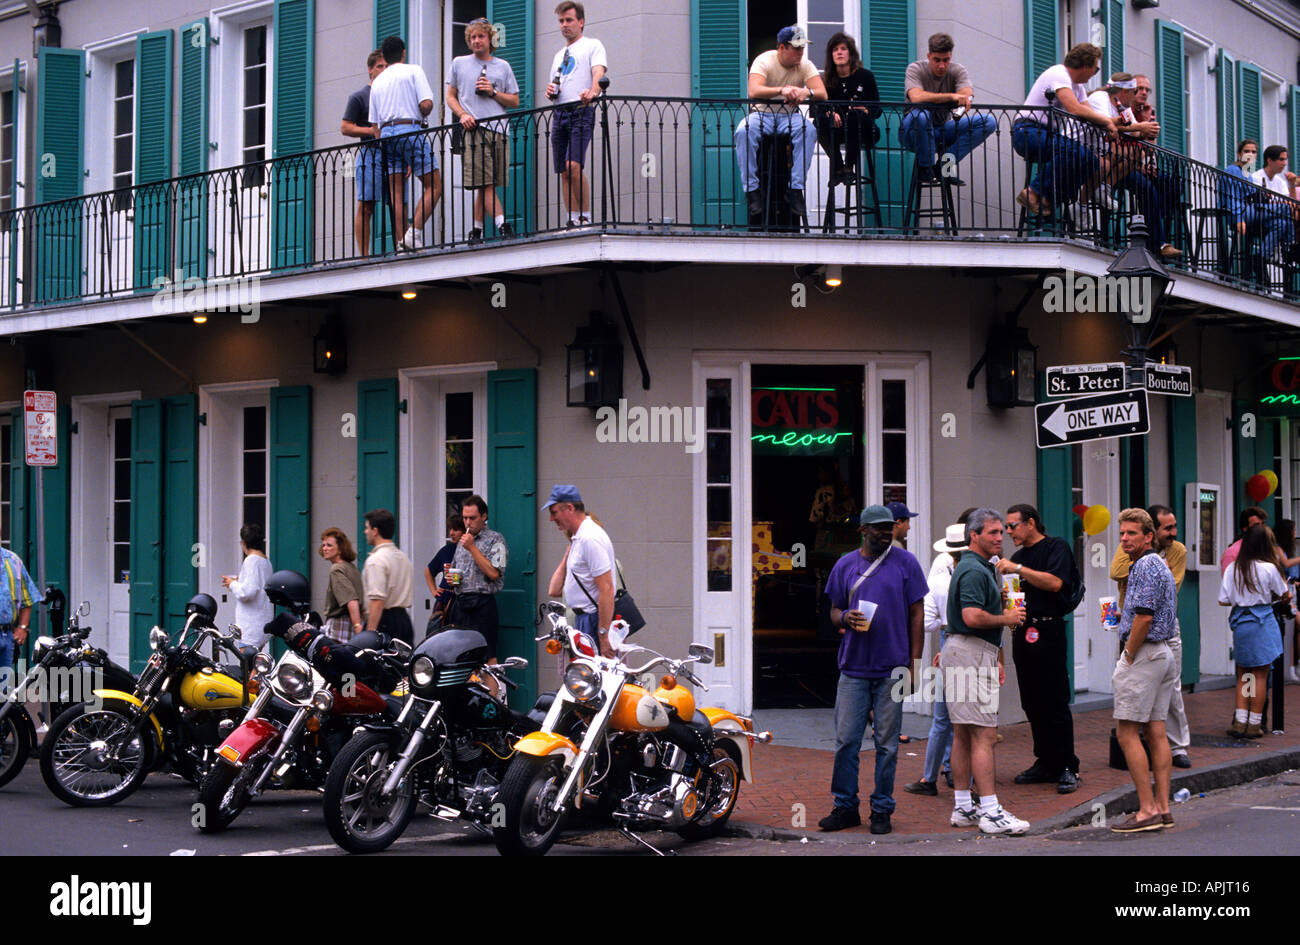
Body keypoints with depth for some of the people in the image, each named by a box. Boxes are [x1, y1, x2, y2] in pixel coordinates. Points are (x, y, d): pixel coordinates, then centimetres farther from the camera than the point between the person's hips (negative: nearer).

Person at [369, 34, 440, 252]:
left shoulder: (377, 81, 18)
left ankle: (401, 243, -2)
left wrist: (383, 142, 21)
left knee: (397, 194, 4)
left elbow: (374, 123, 15)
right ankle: (414, 233, -16)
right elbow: (426, 104, -10)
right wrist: (423, 116, 11)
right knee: (434, 186, -1)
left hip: (386, 133, 5)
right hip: (410, 130, -5)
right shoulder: (413, 71, 3)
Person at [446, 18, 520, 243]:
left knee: (485, 185, 1)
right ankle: (502, 224, -22)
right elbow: (450, 97, 14)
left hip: (499, 129, 2)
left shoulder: (502, 66, 16)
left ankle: (476, 230, 9)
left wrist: (493, 92, -1)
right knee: (485, 183, -14)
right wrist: (462, 114, -5)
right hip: (474, 129, -2)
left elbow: (514, 102, 16)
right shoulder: (459, 64, 14)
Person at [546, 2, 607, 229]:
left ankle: (586, 217, -15)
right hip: (560, 113, 7)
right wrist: (550, 92, 5)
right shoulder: (558, 56, 26)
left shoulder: (592, 45, 6)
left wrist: (593, 91, -33)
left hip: (581, 110, -7)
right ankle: (573, 220, 4)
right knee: (563, 171, 1)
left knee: (574, 165, -22)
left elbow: (599, 72, -12)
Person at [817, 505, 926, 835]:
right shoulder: (845, 565, 9)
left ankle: (882, 810, 13)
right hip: (853, 667, 2)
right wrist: (845, 618, -8)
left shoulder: (905, 563, 3)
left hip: (891, 668, -2)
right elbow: (834, 611, 16)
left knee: (886, 743, 4)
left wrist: (914, 662, -2)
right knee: (846, 741, 2)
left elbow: (916, 614, 4)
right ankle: (845, 807, 13)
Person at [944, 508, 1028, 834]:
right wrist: (1007, 618, -11)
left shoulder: (981, 568, 21)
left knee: (963, 734, 11)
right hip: (971, 656, -11)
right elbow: (973, 617, -26)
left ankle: (963, 807, 15)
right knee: (984, 735, -11)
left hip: (973, 654, 11)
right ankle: (990, 812, -11)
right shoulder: (974, 570, -14)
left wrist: (994, 659, 25)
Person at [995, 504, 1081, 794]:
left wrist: (1017, 569, -17)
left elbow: (1054, 583, -18)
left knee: (1055, 703, -7)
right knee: (1032, 704, 8)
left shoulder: (1057, 547, -2)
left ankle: (1067, 768, -2)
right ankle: (1045, 764, 16)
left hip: (1047, 632, -7)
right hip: (1022, 633, 7)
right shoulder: (1018, 555, 20)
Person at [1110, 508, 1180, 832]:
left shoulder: (1146, 565, -14)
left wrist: (1128, 657, -13)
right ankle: (1163, 808, 8)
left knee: (1126, 733, -8)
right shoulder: (1159, 565, 18)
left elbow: (1144, 617, -21)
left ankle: (1147, 810, -9)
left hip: (1143, 654, -10)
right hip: (1164, 653, 10)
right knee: (1156, 731, 8)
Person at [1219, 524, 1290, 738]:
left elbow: (1223, 600, 0)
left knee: (1243, 674, 14)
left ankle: (1240, 721, 6)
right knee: (1260, 675, 4)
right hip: (1263, 622, -3)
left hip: (1240, 622, 3)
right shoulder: (1269, 568, -10)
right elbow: (1283, 594, 2)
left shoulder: (1232, 569, -1)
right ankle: (1254, 724, 6)